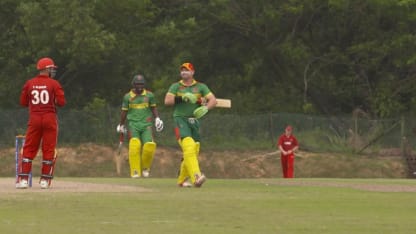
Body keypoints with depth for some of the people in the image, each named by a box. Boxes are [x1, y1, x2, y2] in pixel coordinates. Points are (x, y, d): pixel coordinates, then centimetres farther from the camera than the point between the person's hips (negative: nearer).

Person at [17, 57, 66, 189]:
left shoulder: (29, 83, 4)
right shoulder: (53, 84, -5)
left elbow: (23, 102, 8)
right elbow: (61, 102, -9)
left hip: (34, 119, 2)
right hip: (50, 118, -2)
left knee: (29, 149, 6)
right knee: (49, 150, 5)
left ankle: (23, 179, -1)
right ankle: (45, 180, 4)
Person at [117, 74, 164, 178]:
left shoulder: (149, 95, 8)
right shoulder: (127, 97, 6)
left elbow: (153, 107, 19)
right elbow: (124, 111, 14)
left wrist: (157, 118, 4)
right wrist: (121, 125, 20)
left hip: (146, 124, 1)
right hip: (133, 124, -1)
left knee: (149, 145, -17)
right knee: (134, 145, -21)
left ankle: (145, 168, 8)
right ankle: (135, 172, -15)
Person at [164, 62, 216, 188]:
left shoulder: (200, 87, 11)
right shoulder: (176, 86, 9)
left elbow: (213, 100, 1)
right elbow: (167, 101, -5)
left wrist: (205, 108, -19)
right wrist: (183, 98, -16)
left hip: (194, 120, 4)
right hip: (180, 119, -4)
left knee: (194, 151, 4)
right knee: (188, 147, -23)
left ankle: (182, 180, 21)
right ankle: (196, 177, -38)